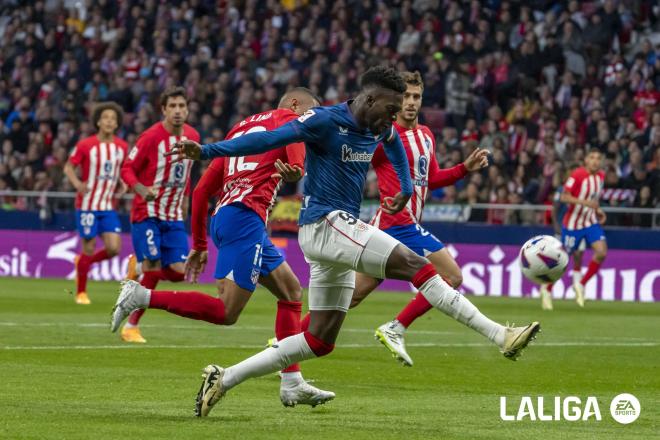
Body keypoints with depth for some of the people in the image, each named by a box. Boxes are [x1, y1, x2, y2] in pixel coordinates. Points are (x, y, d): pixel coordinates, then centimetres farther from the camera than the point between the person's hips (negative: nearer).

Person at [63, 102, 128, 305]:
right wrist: (77, 183, -20)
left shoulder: (122, 147, 4)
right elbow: (69, 167, -2)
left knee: (114, 248, -7)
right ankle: (81, 292, 16)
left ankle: (83, 261, 22)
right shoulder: (85, 145, -9)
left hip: (108, 206, 4)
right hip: (87, 205, -4)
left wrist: (122, 184, 1)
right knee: (89, 249, -1)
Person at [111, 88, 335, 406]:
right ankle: (141, 296, -17)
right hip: (246, 216, -9)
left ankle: (293, 385, 14)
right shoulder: (289, 118, 10)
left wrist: (199, 245, 28)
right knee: (225, 312, -12)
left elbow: (202, 190, 27)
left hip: (221, 216, 9)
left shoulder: (240, 127, 29)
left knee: (291, 290, 17)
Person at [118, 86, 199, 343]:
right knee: (153, 270, -13)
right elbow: (127, 169, -10)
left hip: (174, 217, 6)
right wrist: (143, 190, -28)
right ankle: (130, 327, 0)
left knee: (179, 272, -8)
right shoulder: (152, 136, -13)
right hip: (147, 213, -6)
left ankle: (139, 268, 18)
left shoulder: (192, 136, 5)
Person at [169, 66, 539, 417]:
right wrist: (207, 151, -22)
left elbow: (395, 145, 36)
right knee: (416, 265, -20)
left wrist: (407, 190, 34)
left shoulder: (381, 129, 11)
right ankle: (500, 335, -25)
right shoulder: (325, 121, -12)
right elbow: (268, 139, -16)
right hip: (324, 224, -9)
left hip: (340, 231, 9)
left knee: (321, 341, 8)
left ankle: (223, 380, 10)